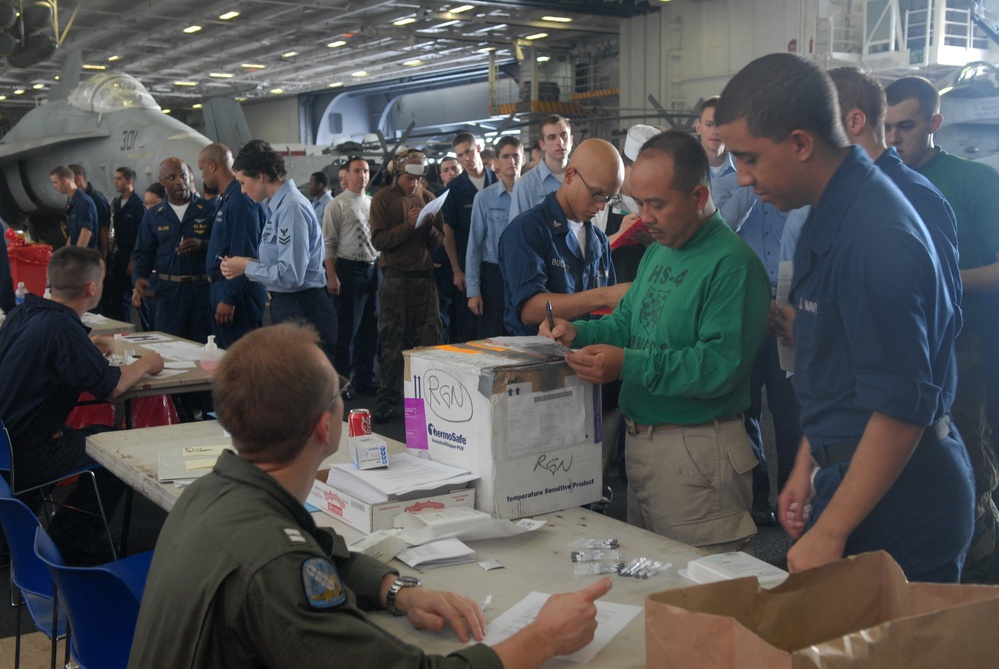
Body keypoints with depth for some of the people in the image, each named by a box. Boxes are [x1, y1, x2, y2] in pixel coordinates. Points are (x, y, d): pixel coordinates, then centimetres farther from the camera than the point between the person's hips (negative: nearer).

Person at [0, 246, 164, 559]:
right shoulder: (61, 327, -24)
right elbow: (112, 386, -16)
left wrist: (89, 349, 29)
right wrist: (145, 364, 2)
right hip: (25, 459, -9)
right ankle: (68, 547, 15)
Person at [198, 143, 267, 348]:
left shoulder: (241, 200, -18)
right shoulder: (225, 198, 14)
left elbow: (243, 254, -22)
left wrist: (229, 299, -22)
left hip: (237, 291, -10)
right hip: (219, 285, 10)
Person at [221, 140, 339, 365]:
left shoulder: (292, 208, -18)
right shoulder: (279, 205, 11)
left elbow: (290, 274, -23)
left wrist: (247, 267, -10)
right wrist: (247, 264, 5)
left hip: (303, 312, -10)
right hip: (285, 304, 10)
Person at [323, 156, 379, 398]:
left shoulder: (373, 203, 13)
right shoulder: (337, 205, -5)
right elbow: (329, 243, -8)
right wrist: (332, 276, -15)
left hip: (373, 269, 6)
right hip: (349, 269, -6)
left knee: (370, 328, 10)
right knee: (347, 329, -2)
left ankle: (365, 380, 21)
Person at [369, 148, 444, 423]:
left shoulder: (427, 198, 12)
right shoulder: (382, 199, 3)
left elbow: (439, 240, 9)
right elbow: (378, 240, -8)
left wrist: (428, 226, -11)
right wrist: (409, 225, -17)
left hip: (425, 275, 3)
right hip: (395, 275, -3)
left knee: (429, 339, 1)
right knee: (393, 341, -2)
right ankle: (388, 400, 4)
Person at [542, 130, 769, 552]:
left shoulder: (732, 264, -17)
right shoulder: (657, 252, 14)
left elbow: (722, 365, -24)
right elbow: (626, 323, 20)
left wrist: (629, 365, -28)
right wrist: (578, 333, 0)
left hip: (697, 450, -9)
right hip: (640, 440, 9)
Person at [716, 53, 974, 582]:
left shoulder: (875, 238, -24)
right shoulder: (829, 216, 7)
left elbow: (903, 409, -25)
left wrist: (829, 533, -20)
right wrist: (807, 467, 18)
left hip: (896, 507, -9)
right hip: (852, 475, 9)